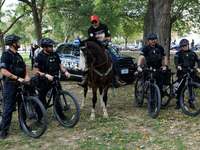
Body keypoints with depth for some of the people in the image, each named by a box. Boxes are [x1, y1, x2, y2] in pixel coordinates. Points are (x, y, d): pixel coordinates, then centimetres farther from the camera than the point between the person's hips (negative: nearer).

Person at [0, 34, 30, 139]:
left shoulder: (17, 55, 15)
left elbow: (24, 67, 13)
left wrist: (27, 76, -8)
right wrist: (18, 78, -25)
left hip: (20, 84, 8)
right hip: (10, 85, -8)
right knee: (9, 108, -4)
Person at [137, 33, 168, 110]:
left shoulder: (160, 48, 9)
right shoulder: (146, 48, -5)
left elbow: (164, 57, 16)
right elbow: (141, 57, -19)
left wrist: (165, 65, -2)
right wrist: (139, 66, -36)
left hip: (159, 69, 4)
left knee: (160, 87, 5)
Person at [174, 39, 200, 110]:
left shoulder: (192, 53, 13)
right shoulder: (179, 53, 3)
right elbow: (176, 59, -16)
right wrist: (177, 65, -37)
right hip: (182, 72, -2)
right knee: (180, 88, -4)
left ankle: (191, 103, 15)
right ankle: (179, 103, 6)